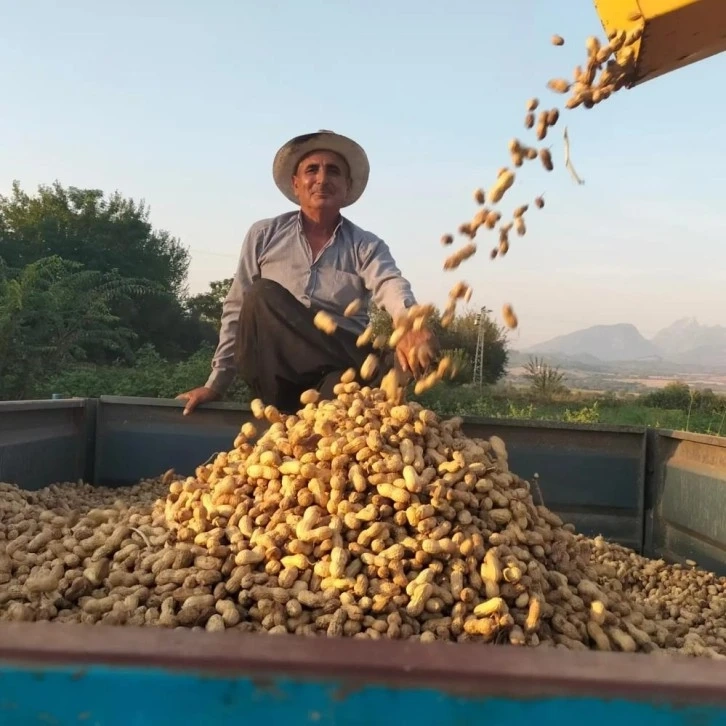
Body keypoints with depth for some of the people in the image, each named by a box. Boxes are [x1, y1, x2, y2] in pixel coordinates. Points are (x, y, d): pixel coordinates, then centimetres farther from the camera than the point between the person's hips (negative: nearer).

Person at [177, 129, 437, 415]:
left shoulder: (367, 246, 6)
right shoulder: (264, 235, 10)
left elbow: (392, 287, -17)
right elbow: (237, 310, 11)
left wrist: (412, 325, -42)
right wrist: (215, 384, 8)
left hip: (340, 372, -2)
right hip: (277, 374, 3)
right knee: (262, 298, -27)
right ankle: (375, 367, -26)